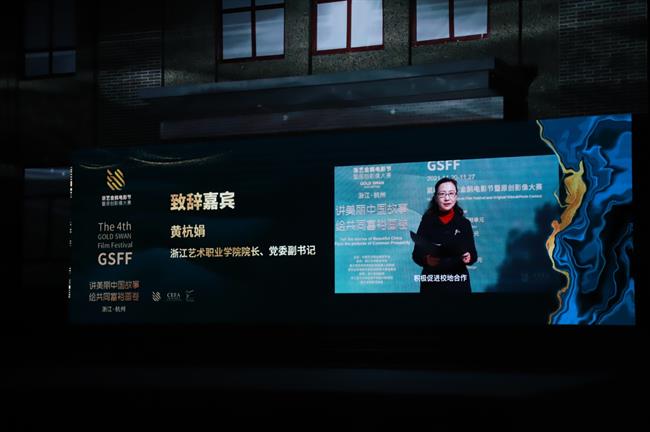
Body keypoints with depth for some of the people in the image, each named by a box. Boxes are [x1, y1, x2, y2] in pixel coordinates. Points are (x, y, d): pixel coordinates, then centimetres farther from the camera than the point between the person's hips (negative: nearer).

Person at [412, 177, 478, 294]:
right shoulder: (427, 222, 1)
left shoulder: (464, 223, 4)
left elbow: (473, 254, 3)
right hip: (432, 283, -1)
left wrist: (468, 257, -19)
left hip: (458, 283, 1)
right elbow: (417, 254, 0)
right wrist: (426, 260, -20)